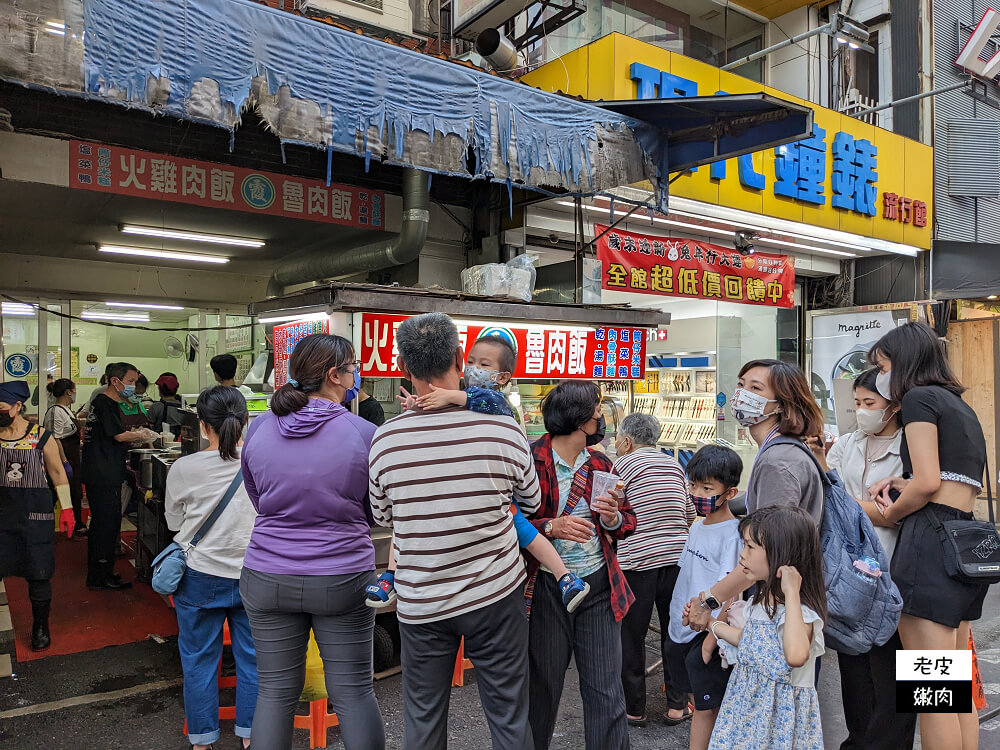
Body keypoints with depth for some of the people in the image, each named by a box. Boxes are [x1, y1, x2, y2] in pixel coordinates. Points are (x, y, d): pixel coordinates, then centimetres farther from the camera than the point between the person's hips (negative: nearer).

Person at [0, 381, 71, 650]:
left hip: (36, 512, -2)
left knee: (38, 573, 5)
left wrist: (66, 508, 2)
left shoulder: (41, 437, -6)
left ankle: (41, 628, 23)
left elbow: (57, 473, 2)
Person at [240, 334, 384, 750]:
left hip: (267, 578, 3)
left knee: (275, 692, 15)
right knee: (354, 693, 9)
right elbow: (377, 513, -1)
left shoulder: (258, 428, -3)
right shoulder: (364, 434, -12)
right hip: (342, 580, -3)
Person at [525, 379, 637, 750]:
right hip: (546, 589, -4)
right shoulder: (531, 459, -9)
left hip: (599, 586, 4)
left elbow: (628, 522, 16)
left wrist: (613, 517, -5)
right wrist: (551, 527, -23)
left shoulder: (601, 464, 9)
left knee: (607, 692, 6)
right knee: (544, 688, 10)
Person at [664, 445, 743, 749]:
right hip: (681, 630, 8)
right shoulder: (697, 527, 8)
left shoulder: (733, 533, -17)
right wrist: (675, 618, 12)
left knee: (706, 708, 3)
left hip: (707, 634, -8)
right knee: (696, 700, 18)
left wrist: (712, 639, -21)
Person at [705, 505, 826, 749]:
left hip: (778, 710, -8)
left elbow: (796, 655, -45)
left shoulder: (801, 610, -24)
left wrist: (792, 593, -40)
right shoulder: (763, 598, 2)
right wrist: (712, 623, 18)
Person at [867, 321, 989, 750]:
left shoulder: (919, 397, -5)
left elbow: (927, 482, -14)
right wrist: (901, 484, 12)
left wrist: (890, 515, 2)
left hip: (932, 538, -9)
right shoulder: (959, 405, 22)